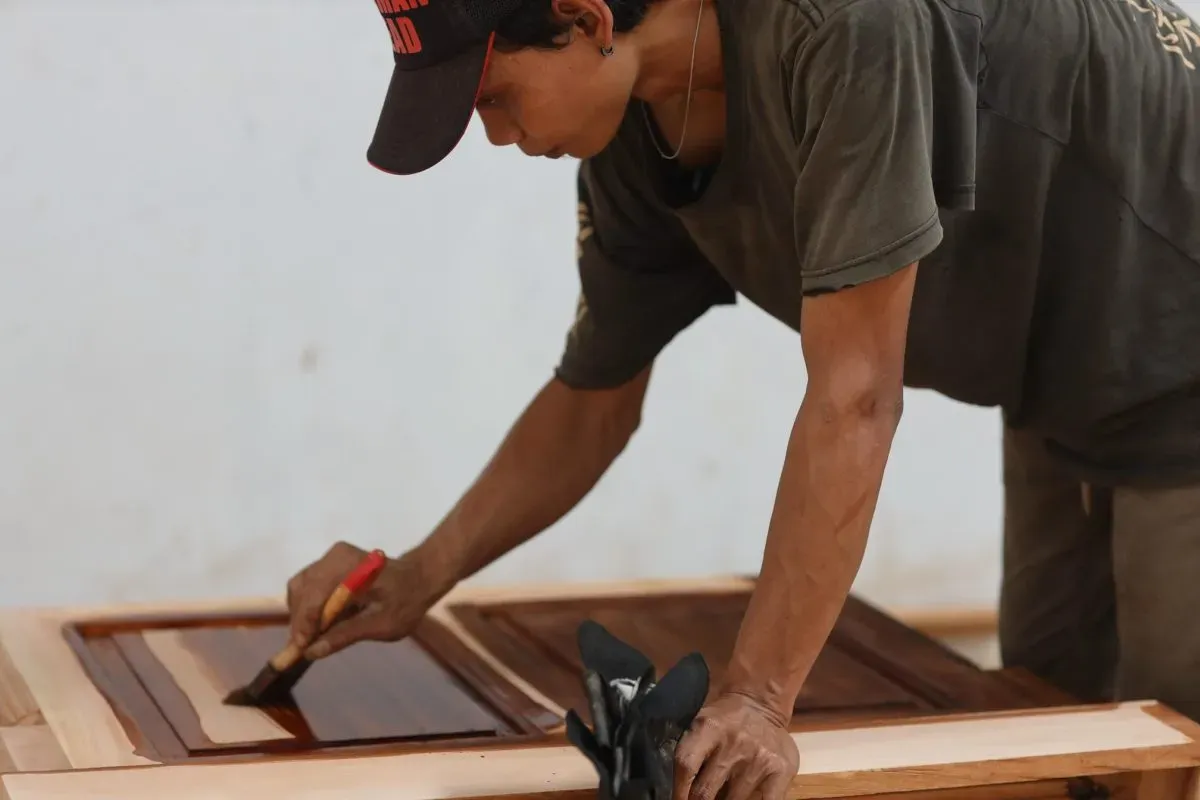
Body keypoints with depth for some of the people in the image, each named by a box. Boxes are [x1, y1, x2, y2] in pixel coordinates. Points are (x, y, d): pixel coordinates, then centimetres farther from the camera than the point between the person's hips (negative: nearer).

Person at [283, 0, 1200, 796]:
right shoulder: (634, 156, -11)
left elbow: (854, 394, -36)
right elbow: (592, 403, 3)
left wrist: (758, 700, -36)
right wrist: (420, 577, -7)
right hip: (1064, 391, 7)